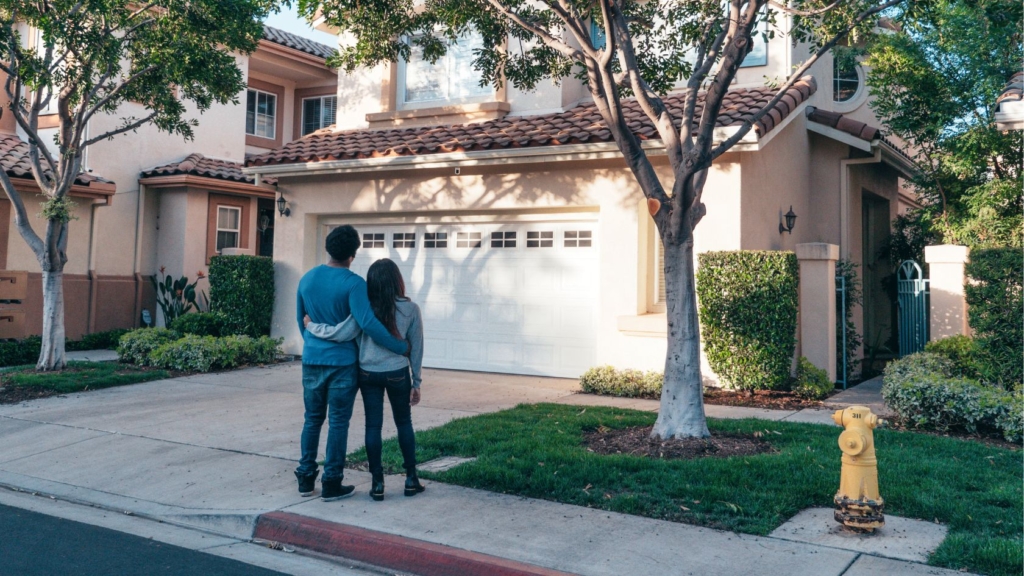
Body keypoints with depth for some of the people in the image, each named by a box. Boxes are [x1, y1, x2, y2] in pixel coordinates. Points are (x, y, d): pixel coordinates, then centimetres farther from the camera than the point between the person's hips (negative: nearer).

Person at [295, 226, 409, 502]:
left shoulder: (307, 279, 5)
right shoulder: (353, 283, -15)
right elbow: (368, 323, -24)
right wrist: (401, 347, -16)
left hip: (311, 360, 5)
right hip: (341, 362, -5)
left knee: (312, 419, 15)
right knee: (338, 423, 3)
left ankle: (306, 478, 20)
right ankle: (331, 483, 8)